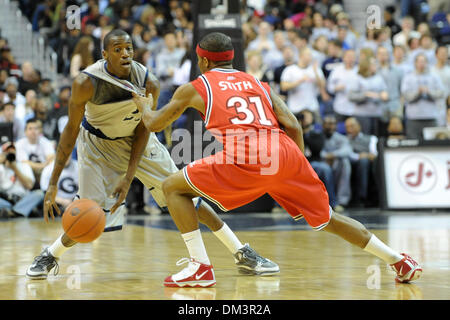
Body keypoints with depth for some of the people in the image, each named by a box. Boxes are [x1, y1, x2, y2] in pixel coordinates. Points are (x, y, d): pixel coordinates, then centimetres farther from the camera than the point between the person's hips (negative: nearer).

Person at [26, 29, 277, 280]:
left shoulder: (149, 83, -24)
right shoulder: (86, 83, -29)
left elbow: (143, 130, -12)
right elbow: (71, 130, -20)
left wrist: (129, 177, -19)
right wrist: (53, 183, -21)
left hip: (136, 140, 2)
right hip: (98, 144, -2)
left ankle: (243, 253, 6)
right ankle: (50, 257, 16)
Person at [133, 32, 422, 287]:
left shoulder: (195, 88, 19)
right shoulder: (257, 84, 29)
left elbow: (154, 124, 27)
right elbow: (292, 125, 17)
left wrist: (144, 105, 50)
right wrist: (299, 171, 25)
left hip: (247, 161, -5)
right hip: (287, 153, 5)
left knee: (173, 187, 10)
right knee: (327, 218, 23)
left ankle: (201, 267, 0)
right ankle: (400, 262, 22)